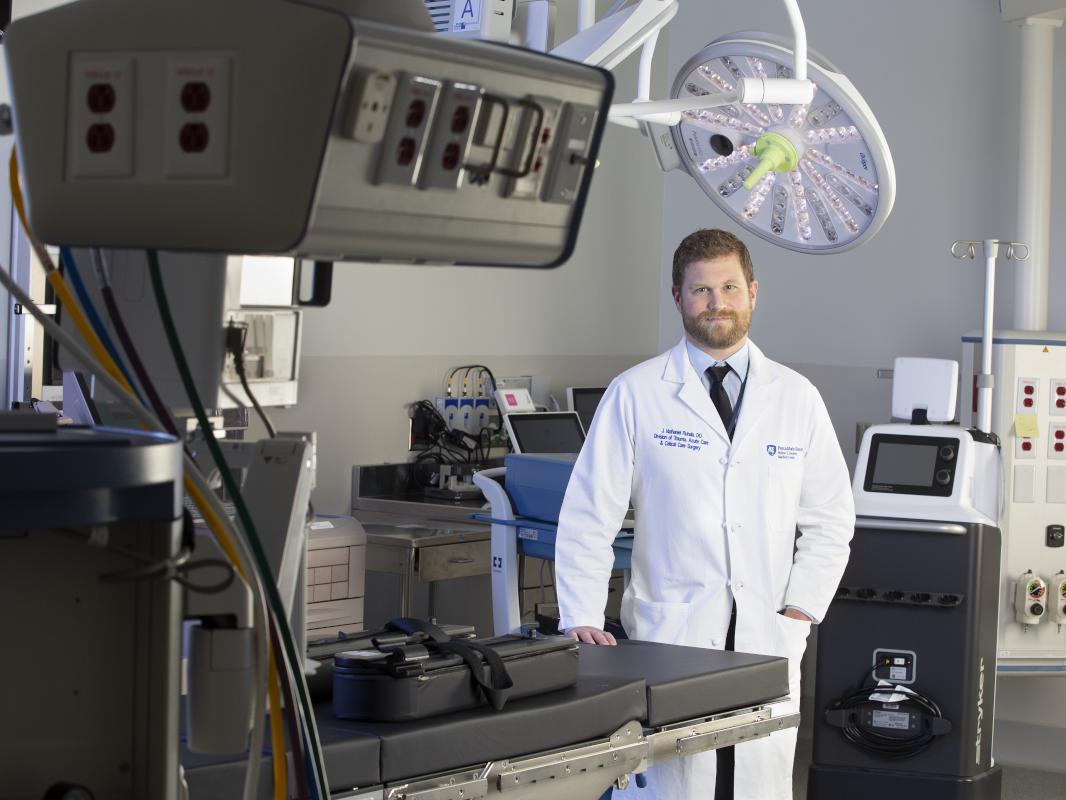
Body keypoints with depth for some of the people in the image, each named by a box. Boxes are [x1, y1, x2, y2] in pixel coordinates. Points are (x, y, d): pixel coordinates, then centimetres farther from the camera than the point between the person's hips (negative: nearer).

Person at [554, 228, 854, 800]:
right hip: (669, 638, -2)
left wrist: (798, 612, 2)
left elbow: (831, 520, 12)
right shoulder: (634, 396, 0)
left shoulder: (797, 398, 9)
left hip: (769, 642, 3)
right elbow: (588, 518, -1)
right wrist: (582, 621, -10)